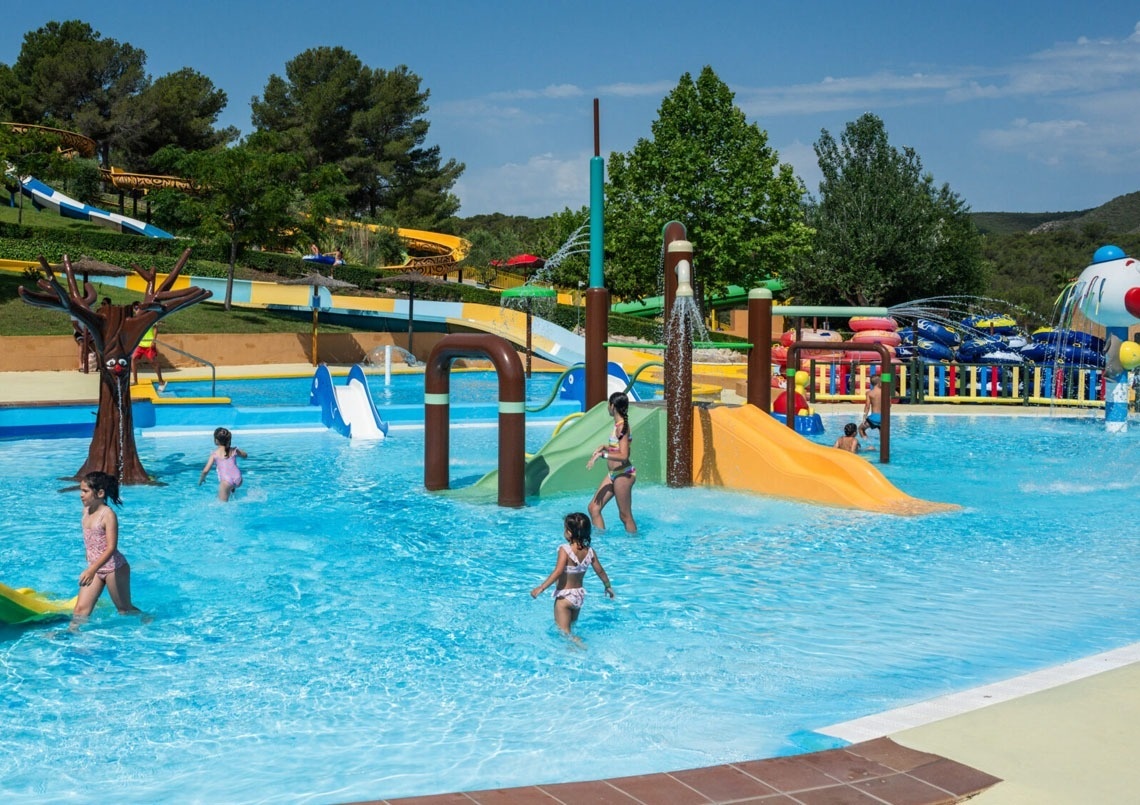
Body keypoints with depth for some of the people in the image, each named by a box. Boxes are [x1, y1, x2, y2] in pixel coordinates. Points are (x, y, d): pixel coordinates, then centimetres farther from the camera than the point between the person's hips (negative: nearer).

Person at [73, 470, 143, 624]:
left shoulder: (108, 515, -21)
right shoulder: (86, 511, 2)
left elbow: (111, 548, -28)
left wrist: (92, 570, -38)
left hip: (113, 568, -7)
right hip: (95, 567, 7)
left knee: (125, 609, 9)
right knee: (81, 608, -2)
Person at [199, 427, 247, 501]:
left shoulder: (214, 454, 1)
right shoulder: (234, 451, 10)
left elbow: (205, 471, -2)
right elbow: (245, 455, 30)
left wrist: (201, 479, 17)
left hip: (226, 481, -5)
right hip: (238, 480, 5)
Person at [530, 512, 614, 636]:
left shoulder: (565, 550, -20)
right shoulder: (589, 551, -3)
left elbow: (558, 572, -30)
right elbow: (600, 571, 7)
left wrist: (541, 587, -28)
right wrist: (608, 586, 25)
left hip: (564, 596, -6)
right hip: (579, 595, 6)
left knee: (564, 632, -4)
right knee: (571, 628, 25)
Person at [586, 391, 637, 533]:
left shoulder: (621, 427, -18)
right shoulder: (618, 425, 10)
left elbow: (623, 456, -26)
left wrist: (602, 454, -25)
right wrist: (604, 447, 8)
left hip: (623, 474, -10)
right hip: (614, 474, 10)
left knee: (625, 515, -1)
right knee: (593, 508, 10)